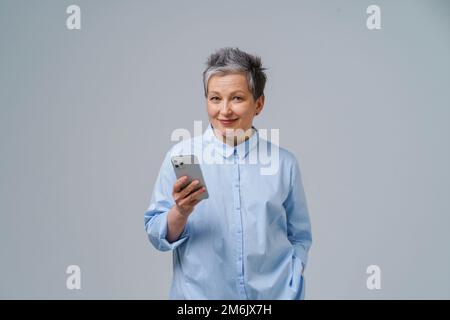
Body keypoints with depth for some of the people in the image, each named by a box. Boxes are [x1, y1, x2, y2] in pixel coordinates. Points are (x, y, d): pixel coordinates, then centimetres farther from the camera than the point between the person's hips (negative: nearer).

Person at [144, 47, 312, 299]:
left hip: (274, 294, 1)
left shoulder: (285, 163, -2)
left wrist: (291, 291, -3)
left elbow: (299, 237, 7)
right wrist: (180, 213, -22)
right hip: (199, 293, -1)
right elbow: (157, 236, -5)